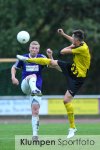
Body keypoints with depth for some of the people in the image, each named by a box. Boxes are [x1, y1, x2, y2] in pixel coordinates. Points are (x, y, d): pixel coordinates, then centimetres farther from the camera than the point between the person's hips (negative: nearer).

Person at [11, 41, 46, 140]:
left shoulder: (41, 58, 1)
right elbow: (14, 67, 15)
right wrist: (13, 77, -3)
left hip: (37, 87, 1)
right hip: (25, 86, -1)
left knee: (35, 110, -8)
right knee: (32, 76, -34)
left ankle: (35, 134, -3)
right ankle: (35, 90, -66)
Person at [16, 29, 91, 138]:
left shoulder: (83, 49, -30)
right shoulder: (80, 43, -3)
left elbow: (63, 52, -21)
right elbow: (74, 42, 27)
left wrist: (71, 47, -4)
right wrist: (63, 34, 26)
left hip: (77, 77, -9)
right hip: (72, 68, 9)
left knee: (66, 100, -11)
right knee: (51, 62, 7)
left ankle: (72, 127, -1)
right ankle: (27, 59, 26)